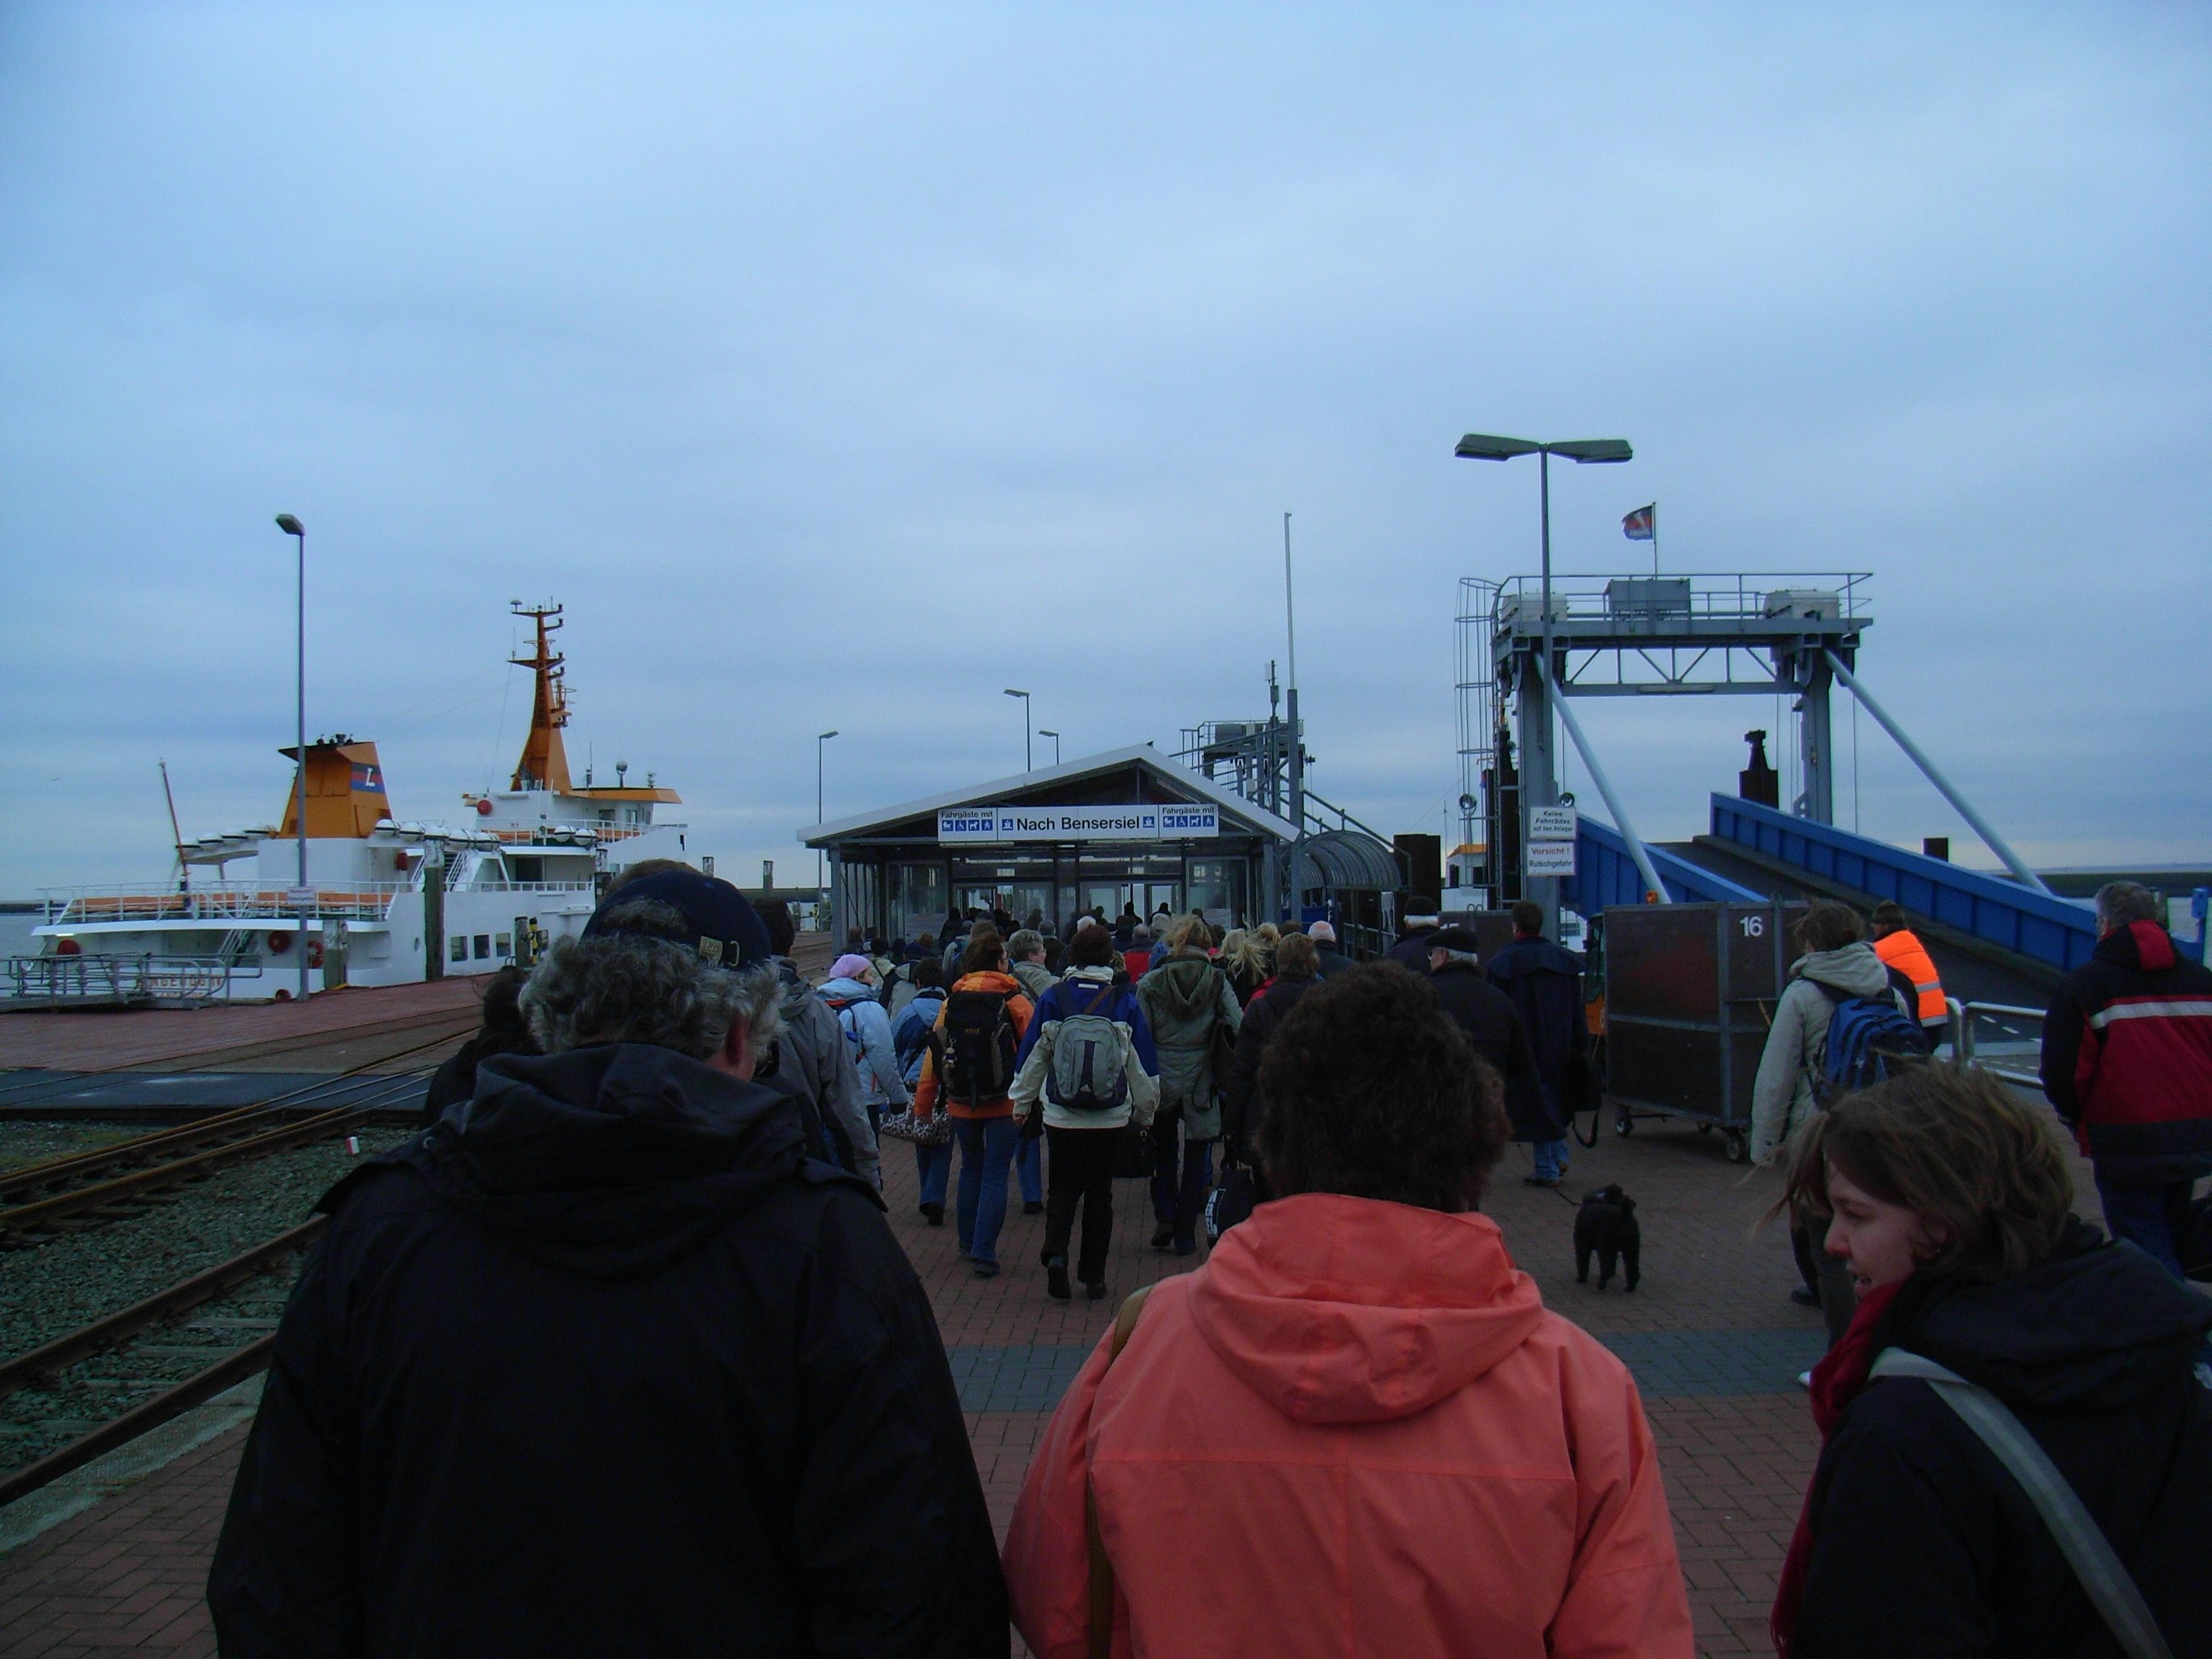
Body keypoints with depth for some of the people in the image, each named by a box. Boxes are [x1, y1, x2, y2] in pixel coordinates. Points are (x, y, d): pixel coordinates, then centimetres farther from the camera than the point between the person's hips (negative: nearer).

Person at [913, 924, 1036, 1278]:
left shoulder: (951, 1001, 1)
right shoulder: (1014, 999, -8)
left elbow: (933, 1054, 3)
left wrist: (923, 1104, 10)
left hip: (961, 1103, 4)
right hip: (1005, 1103, -4)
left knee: (971, 1169, 21)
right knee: (995, 1175, 2)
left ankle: (968, 1244, 30)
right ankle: (984, 1253, -3)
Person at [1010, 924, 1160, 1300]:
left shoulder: (1053, 999, -4)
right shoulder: (1126, 1002, -3)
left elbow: (1032, 1057, 2)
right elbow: (1143, 1063, 2)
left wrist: (1022, 1104, 15)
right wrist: (1144, 1112, 14)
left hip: (1061, 1116, 0)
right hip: (1111, 1118, 0)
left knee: (1062, 1189, 11)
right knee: (1100, 1192, 12)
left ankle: (1056, 1253, -13)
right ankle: (1093, 1276, 14)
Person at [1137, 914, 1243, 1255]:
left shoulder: (1150, 983, -4)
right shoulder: (1218, 982, -3)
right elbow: (1240, 1028, -11)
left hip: (1160, 1080, 0)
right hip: (1200, 1083, 0)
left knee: (1163, 1149, 22)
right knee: (1196, 1158, 11)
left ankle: (1164, 1216, 10)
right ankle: (1185, 1236, 14)